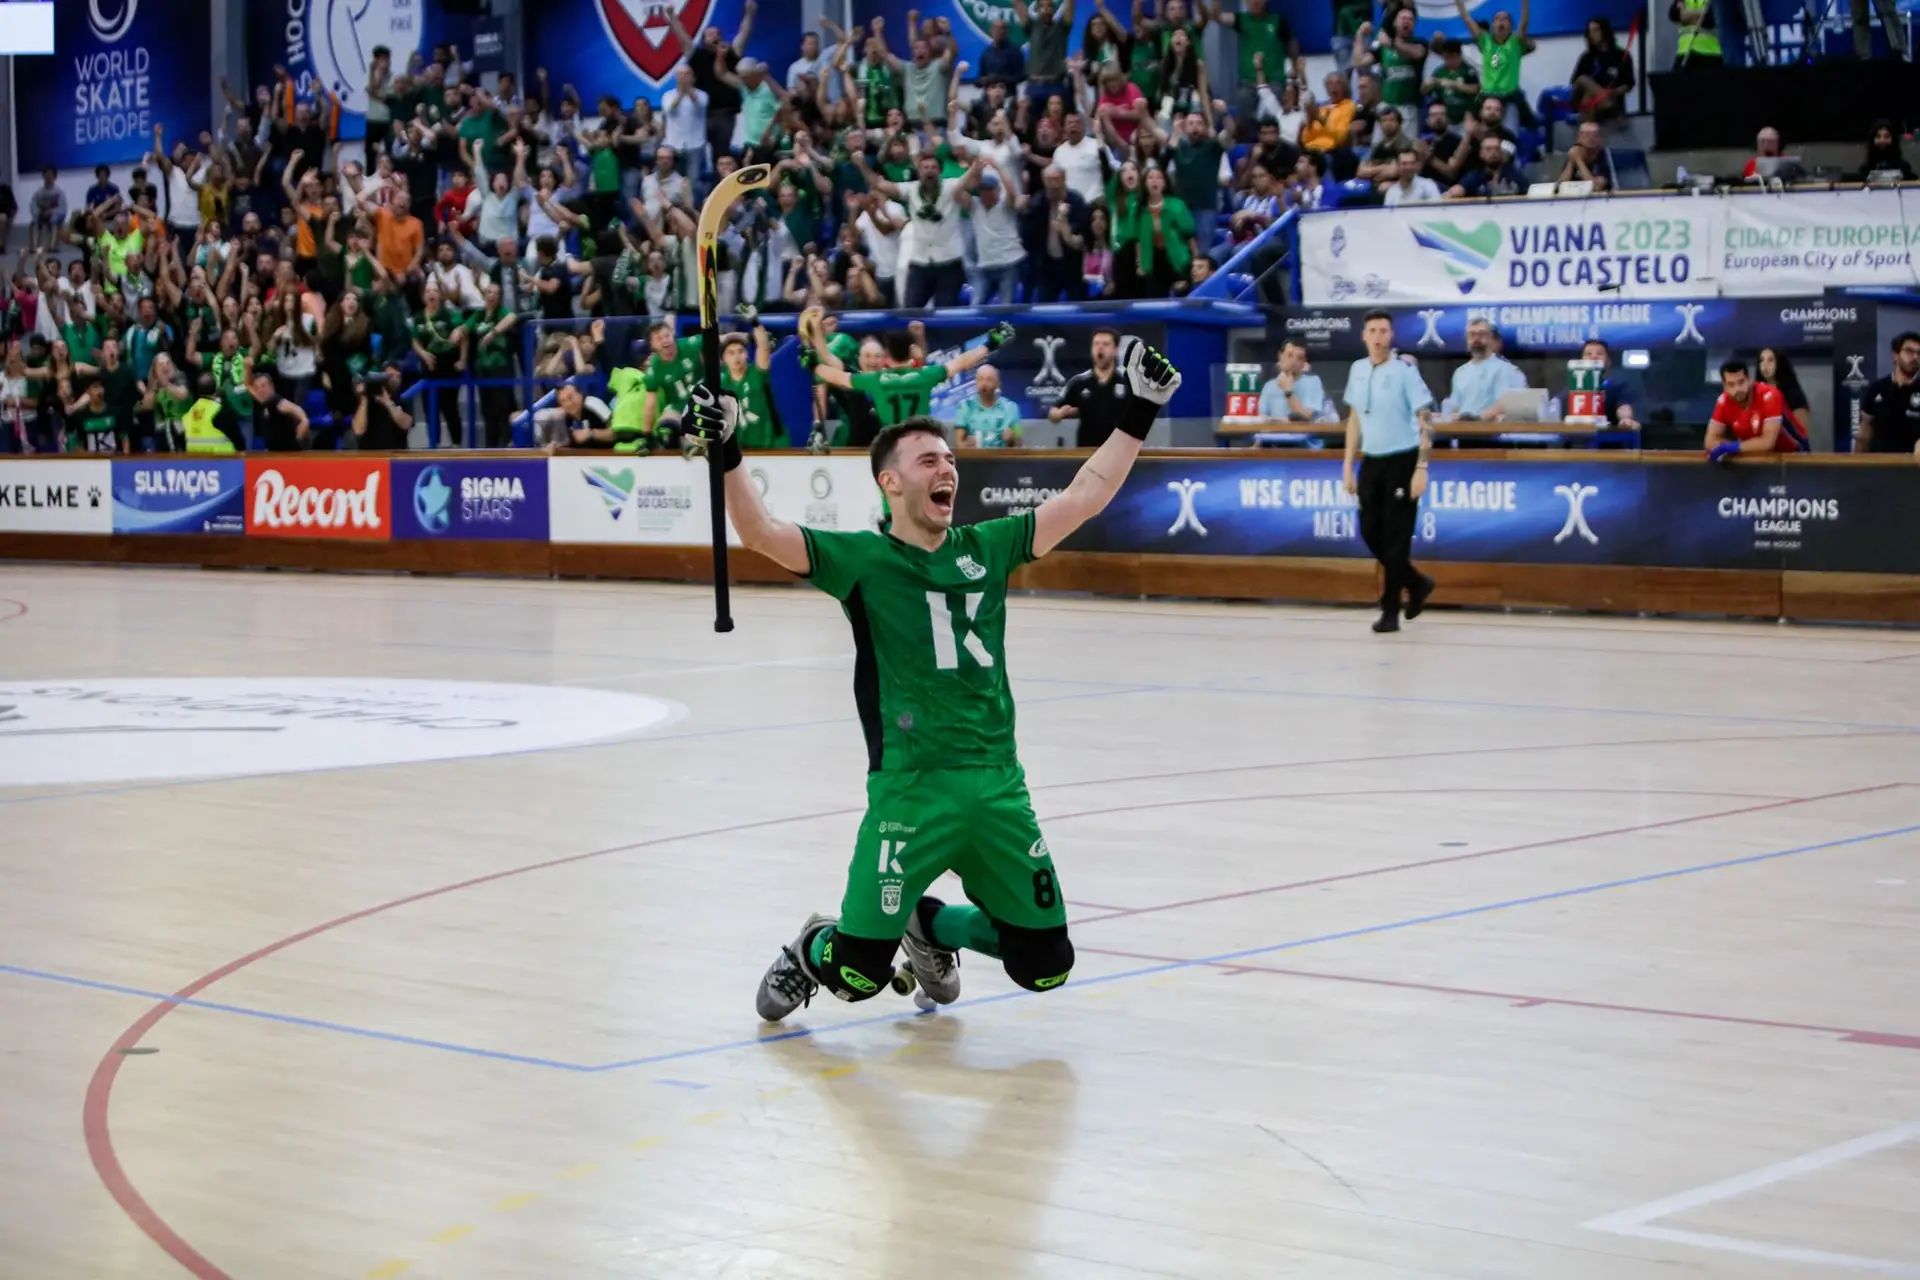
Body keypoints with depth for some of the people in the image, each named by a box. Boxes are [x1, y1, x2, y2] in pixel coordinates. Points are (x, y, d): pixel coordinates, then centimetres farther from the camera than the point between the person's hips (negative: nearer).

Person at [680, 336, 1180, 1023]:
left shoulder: (987, 548, 11)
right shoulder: (862, 557, -1)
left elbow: (1087, 495, 13)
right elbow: (761, 534, -13)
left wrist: (1140, 413, 11)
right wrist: (726, 452, -25)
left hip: (999, 787, 5)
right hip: (909, 789, -4)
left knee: (1046, 966, 8)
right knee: (858, 975, -6)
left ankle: (931, 926, 36)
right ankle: (810, 952, 31)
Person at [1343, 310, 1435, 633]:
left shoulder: (1404, 371, -11)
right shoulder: (1357, 370, 6)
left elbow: (1425, 420, -11)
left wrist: (1421, 468, -17)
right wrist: (1348, 465, 12)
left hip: (1401, 461, -6)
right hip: (1371, 461, 6)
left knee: (1395, 537, -3)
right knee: (1370, 532, 7)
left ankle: (1391, 610, 5)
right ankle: (1415, 583, 29)